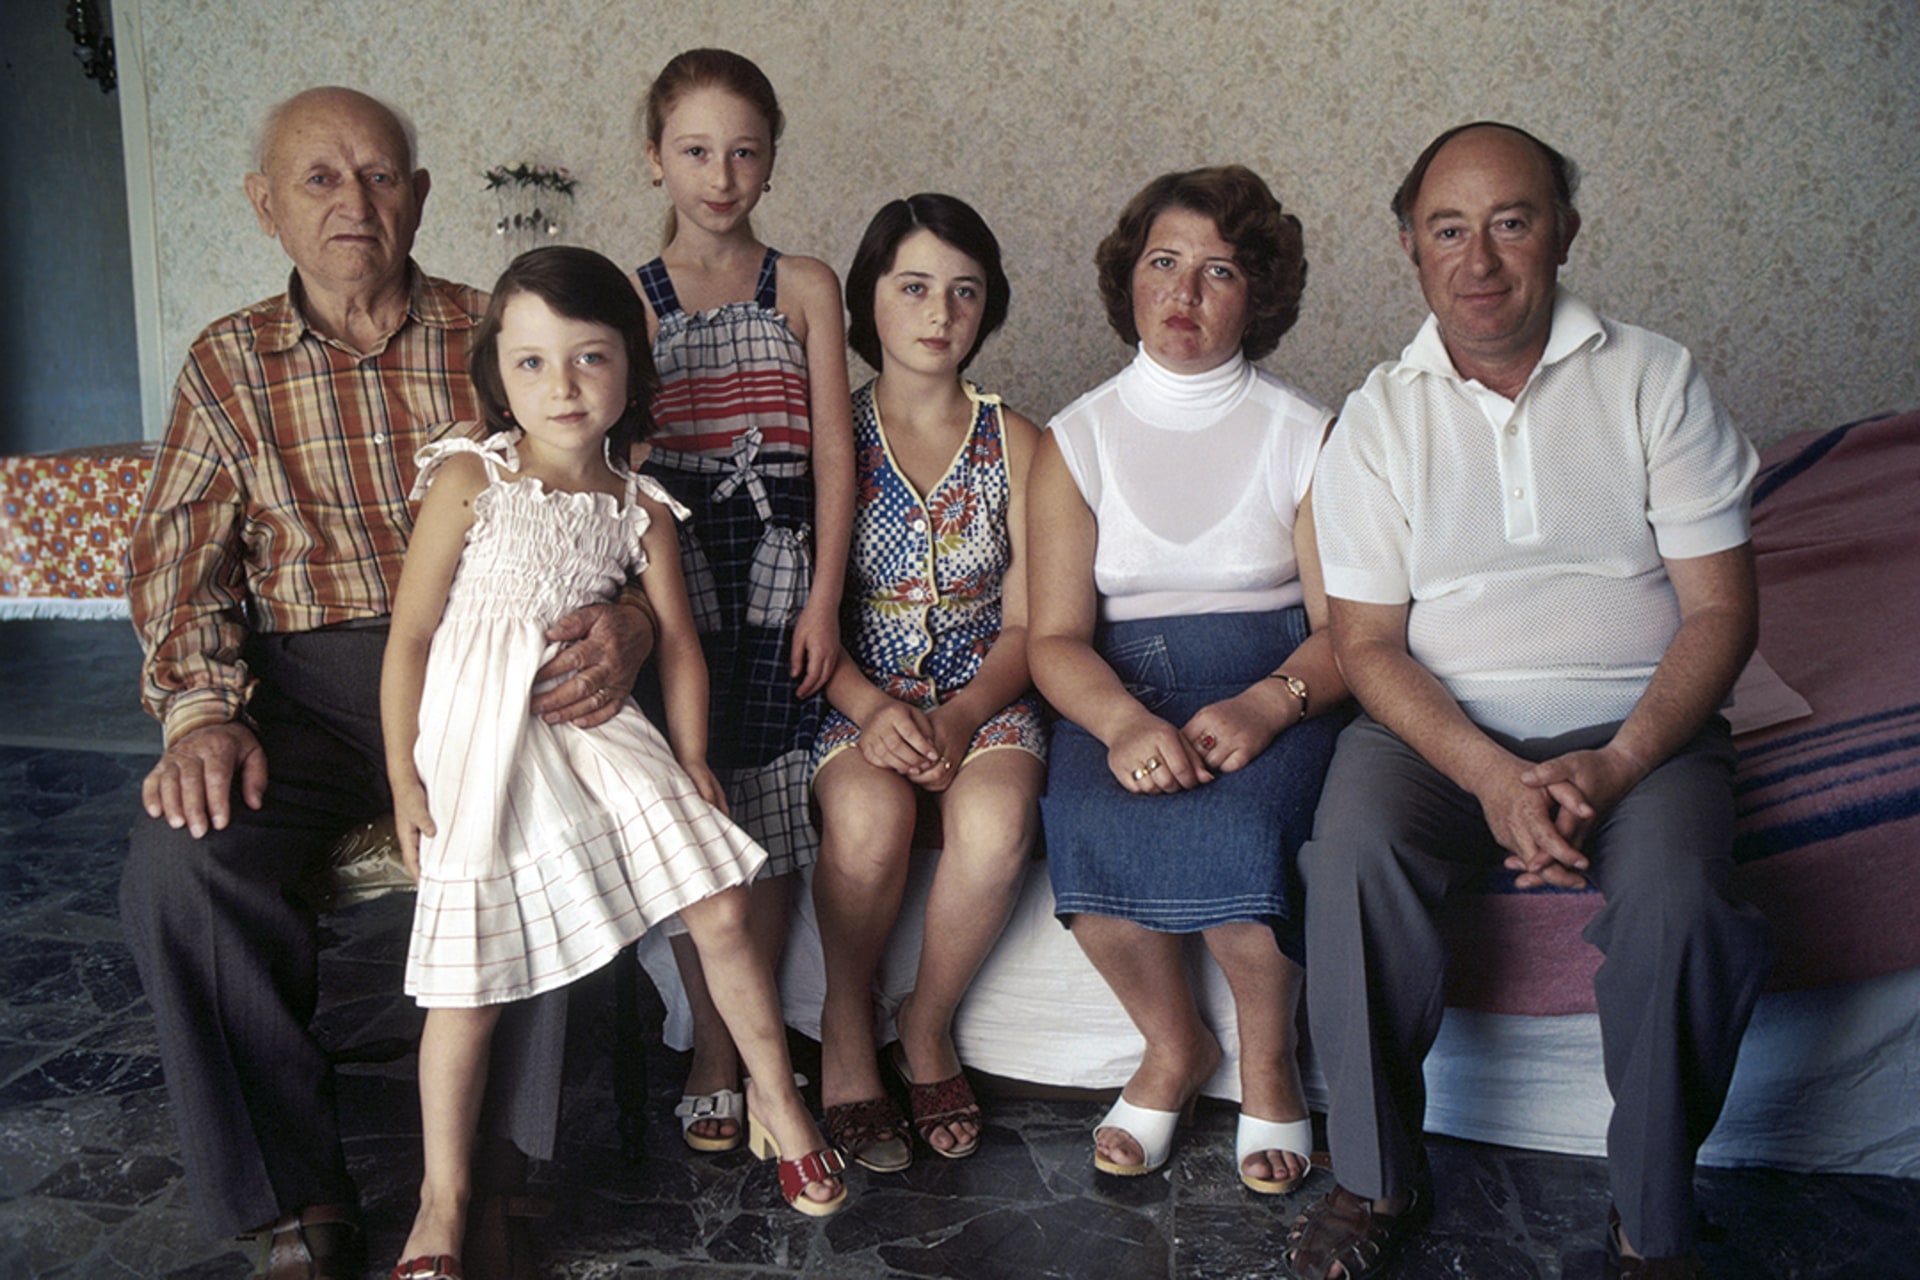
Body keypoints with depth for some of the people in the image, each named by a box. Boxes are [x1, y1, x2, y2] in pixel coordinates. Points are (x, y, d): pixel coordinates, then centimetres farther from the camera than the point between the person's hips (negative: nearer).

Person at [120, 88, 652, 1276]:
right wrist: (201, 710, -12)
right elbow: (181, 557, 8)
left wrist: (628, 623, -18)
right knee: (180, 864, -27)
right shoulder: (227, 366, 12)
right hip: (303, 684, 1)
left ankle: (487, 1171, -10)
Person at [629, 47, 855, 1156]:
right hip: (674, 587, 0)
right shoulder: (628, 301, 7)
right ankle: (714, 1055, 15)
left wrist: (824, 598, -6)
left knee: (776, 824, 1)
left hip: (781, 587, 0)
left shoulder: (805, 289, 7)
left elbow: (833, 450, 2)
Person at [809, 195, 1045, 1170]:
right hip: (854, 697, -1)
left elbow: (1024, 624, 1)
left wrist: (961, 716, -18)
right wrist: (871, 709, -20)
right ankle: (846, 1025, -4)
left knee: (996, 822, -32)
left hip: (983, 697, 1)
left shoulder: (1013, 442, 6)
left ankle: (928, 1028, -5)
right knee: (869, 815, -33)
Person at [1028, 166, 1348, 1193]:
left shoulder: (1304, 436, 4)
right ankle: (1173, 1046, 1)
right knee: (1089, 827, -29)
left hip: (1273, 681, -1)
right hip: (1120, 689, 2)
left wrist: (1263, 706, -24)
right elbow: (1056, 636, -2)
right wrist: (1126, 722, -24)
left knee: (1230, 826, -32)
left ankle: (1268, 1058, -1)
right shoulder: (1078, 439, 7)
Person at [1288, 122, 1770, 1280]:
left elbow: (1720, 609, -1)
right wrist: (1492, 776, -19)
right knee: (1355, 855, -29)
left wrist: (1614, 764, -17)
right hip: (1443, 727, 1)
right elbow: (1370, 643, -1)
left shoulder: (1654, 379, 3)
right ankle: (1380, 1179, -8)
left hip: (1634, 724, 0)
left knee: (1677, 899, -30)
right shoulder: (1380, 415, 5)